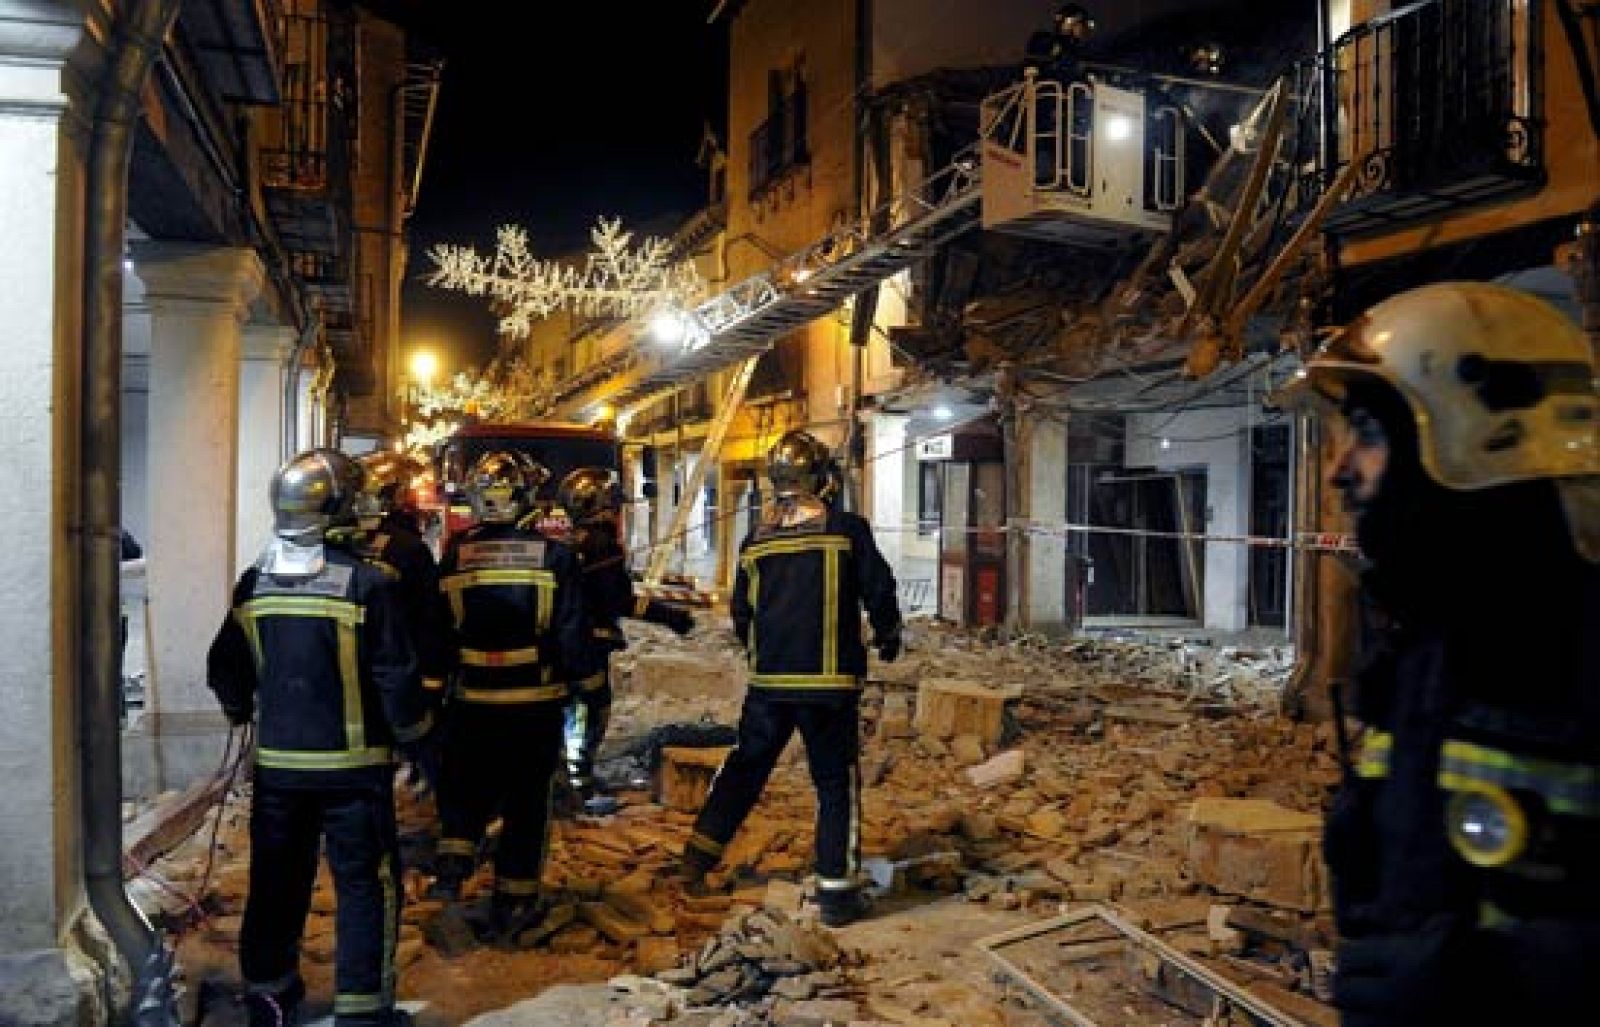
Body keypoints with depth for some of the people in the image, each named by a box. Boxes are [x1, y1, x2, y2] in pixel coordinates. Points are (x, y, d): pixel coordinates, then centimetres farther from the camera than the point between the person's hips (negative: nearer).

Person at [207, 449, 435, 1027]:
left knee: (277, 880, 18)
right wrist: (417, 738, -1)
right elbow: (396, 679, -16)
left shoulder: (254, 585, 1)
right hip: (352, 763, -5)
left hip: (277, 762, 5)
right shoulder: (364, 584, -16)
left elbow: (225, 669, 11)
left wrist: (241, 712, 30)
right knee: (365, 884, 5)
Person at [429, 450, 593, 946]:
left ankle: (453, 859, 3)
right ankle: (511, 908, 17)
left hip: (472, 700, 2)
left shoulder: (454, 555, -4)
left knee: (465, 786, 23)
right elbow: (572, 634, -10)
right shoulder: (553, 555, -11)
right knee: (526, 801, 10)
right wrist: (587, 678, 8)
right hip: (536, 701, -1)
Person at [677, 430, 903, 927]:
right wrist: (888, 636, 15)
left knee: (744, 767, 20)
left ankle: (699, 855, 23)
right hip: (830, 681, -4)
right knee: (837, 782, 6)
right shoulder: (847, 529, -9)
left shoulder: (754, 541, 4)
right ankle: (837, 890, 9)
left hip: (768, 681, 4)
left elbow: (741, 612, 12)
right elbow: (879, 589, -5)